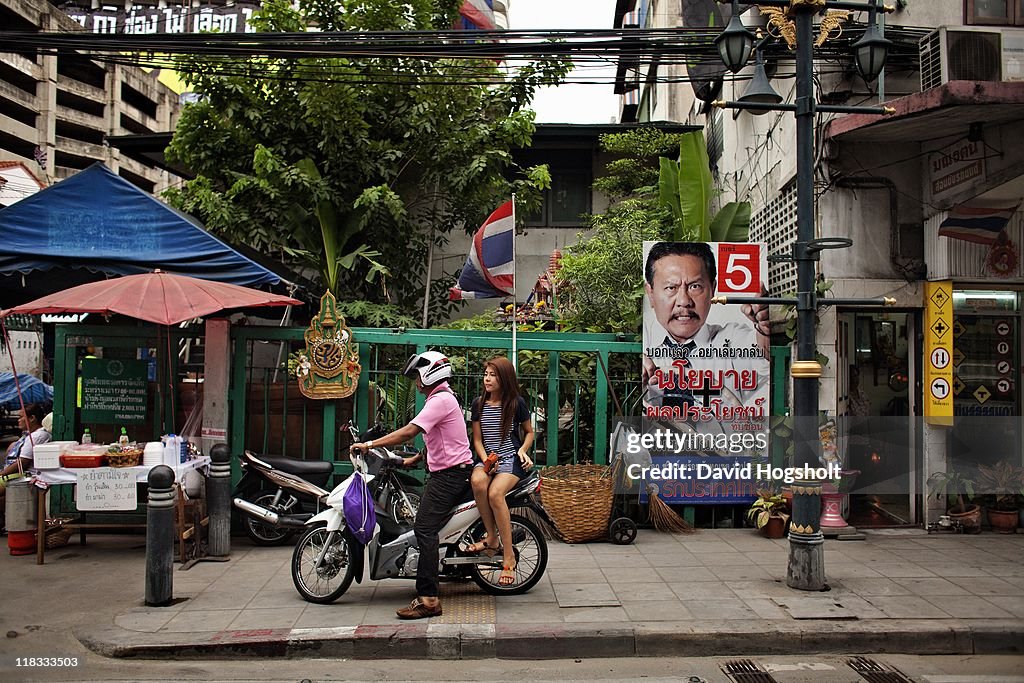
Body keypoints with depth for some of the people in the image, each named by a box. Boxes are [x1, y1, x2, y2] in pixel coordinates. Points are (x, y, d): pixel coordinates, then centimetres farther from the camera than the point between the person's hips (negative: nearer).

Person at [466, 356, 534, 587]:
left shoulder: (516, 403, 0)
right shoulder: (479, 403, 8)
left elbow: (529, 432, 13)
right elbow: (477, 439, 8)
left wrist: (523, 450, -6)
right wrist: (486, 461, -9)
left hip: (511, 460, -3)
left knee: (495, 492, -34)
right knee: (477, 481, -35)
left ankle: (509, 556, -24)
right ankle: (492, 537, -18)